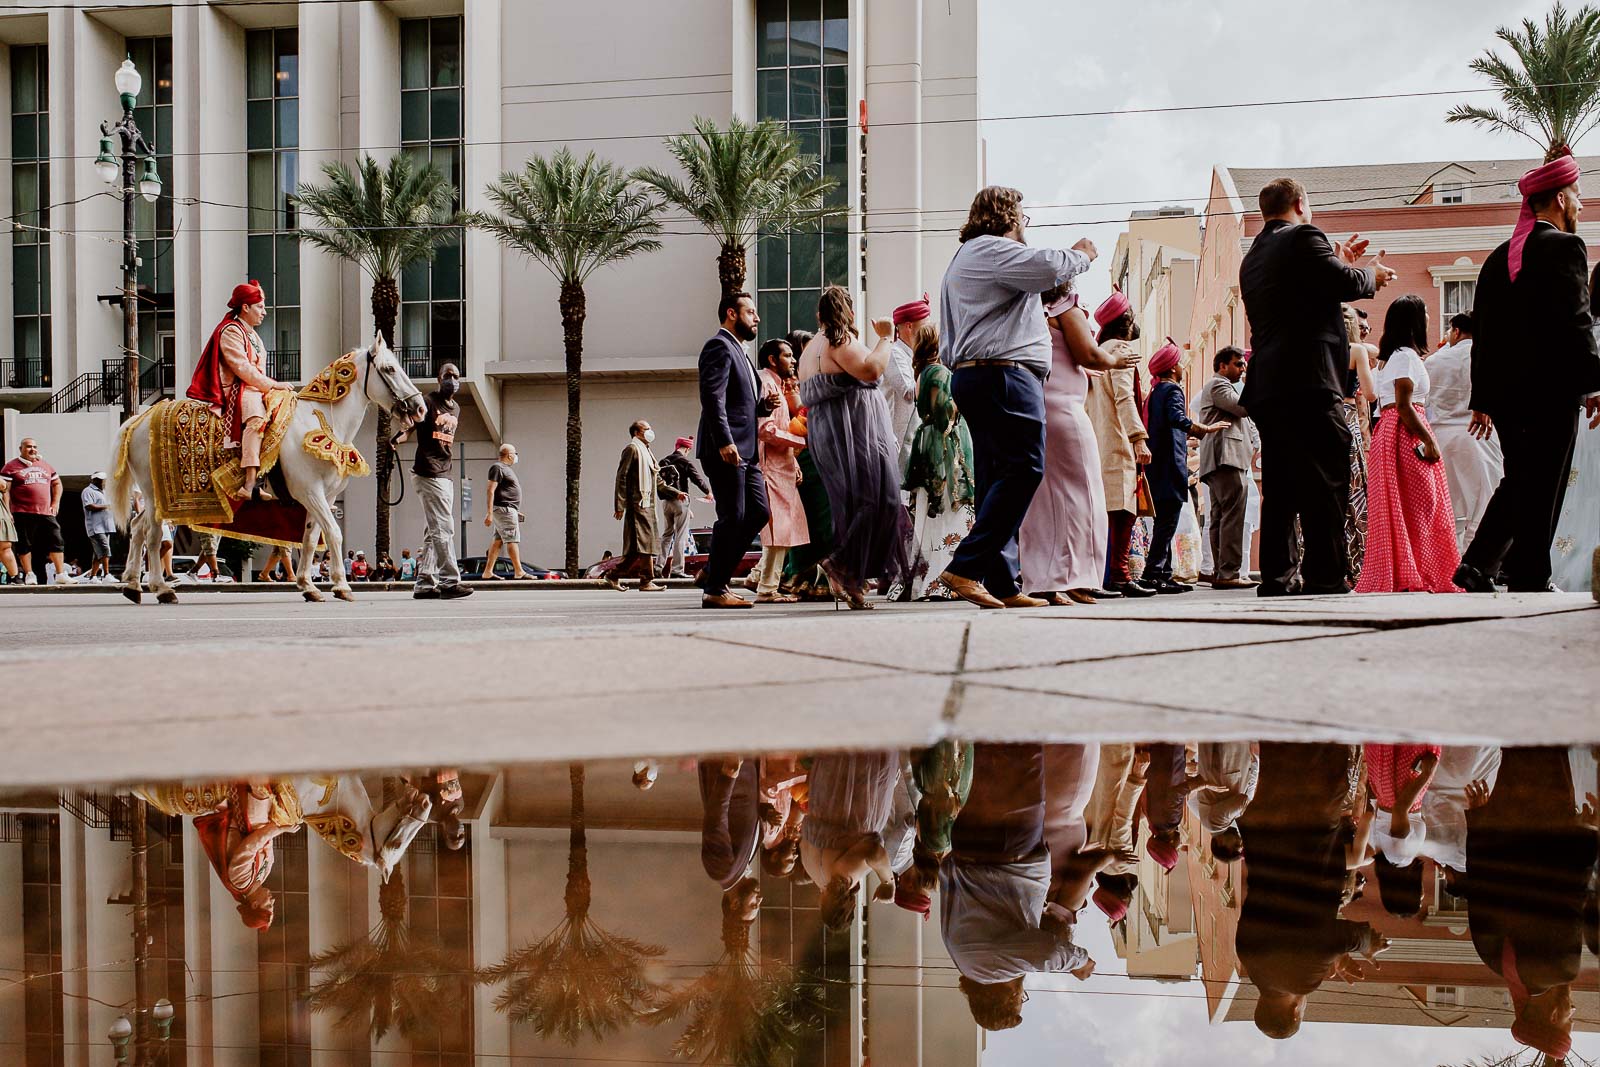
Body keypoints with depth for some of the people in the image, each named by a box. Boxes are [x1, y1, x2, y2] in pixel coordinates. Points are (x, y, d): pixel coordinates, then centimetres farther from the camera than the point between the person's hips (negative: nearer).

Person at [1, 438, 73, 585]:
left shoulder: (46, 466, 17)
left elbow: (57, 484, 26)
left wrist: (55, 503, 13)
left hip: (46, 512, 4)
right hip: (23, 513, -4)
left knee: (56, 542, -1)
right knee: (25, 545, 1)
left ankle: (61, 574, 1)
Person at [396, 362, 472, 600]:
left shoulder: (456, 409, 18)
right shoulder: (428, 402, -6)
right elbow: (409, 426, -16)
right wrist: (397, 439, -34)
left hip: (445, 475, 9)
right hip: (428, 474, -9)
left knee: (433, 533, 9)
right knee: (444, 529, -11)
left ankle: (425, 584, 13)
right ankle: (449, 581, -8)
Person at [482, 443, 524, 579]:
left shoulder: (506, 468, 21)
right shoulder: (497, 468, -10)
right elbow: (491, 491, -16)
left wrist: (516, 511, 27)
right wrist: (489, 513, -22)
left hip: (509, 509, 10)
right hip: (504, 508, -10)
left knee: (498, 540, 7)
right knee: (512, 539, -10)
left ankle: (488, 571, 7)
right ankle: (518, 572, -11)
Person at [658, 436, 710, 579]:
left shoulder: (663, 461, 8)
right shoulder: (685, 461, -8)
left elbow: (658, 481, 12)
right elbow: (697, 478, -7)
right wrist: (708, 492, 8)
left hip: (666, 501, 6)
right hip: (680, 501, -6)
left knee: (666, 534, 14)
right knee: (680, 535, -3)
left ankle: (659, 566, 9)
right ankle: (677, 569, -7)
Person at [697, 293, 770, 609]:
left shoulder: (737, 351, 25)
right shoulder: (719, 346, -7)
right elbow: (712, 398, -19)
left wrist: (763, 405, 10)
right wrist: (725, 442, -27)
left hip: (745, 450, 10)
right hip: (725, 450, -10)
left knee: (758, 512, 9)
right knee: (732, 517, -8)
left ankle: (714, 571, 17)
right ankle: (715, 590, 0)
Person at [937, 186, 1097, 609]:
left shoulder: (964, 258, 29)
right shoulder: (994, 249, -4)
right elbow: (1047, 265, -17)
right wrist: (1082, 255, 1)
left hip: (970, 376, 11)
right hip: (1004, 372, -11)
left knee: (998, 479, 5)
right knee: (1024, 468, -16)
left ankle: (1001, 584, 2)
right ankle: (967, 567, -22)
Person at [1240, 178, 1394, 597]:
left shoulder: (1252, 257, 24)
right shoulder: (1303, 236, -1)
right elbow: (1343, 284, -10)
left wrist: (1338, 262, 32)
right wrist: (1371, 275, 10)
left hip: (1265, 389, 8)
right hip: (1307, 381, -8)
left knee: (1279, 490, 8)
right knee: (1326, 484, -8)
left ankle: (1276, 580, 8)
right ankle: (1325, 579, -11)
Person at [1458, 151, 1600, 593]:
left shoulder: (1497, 257, 14)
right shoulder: (1564, 246, -6)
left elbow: (1483, 332, 14)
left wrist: (1482, 399, 16)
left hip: (1503, 389, 7)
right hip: (1552, 388, -6)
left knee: (1517, 482, 15)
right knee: (1542, 489, 0)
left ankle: (1477, 566, 5)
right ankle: (1530, 581, 3)